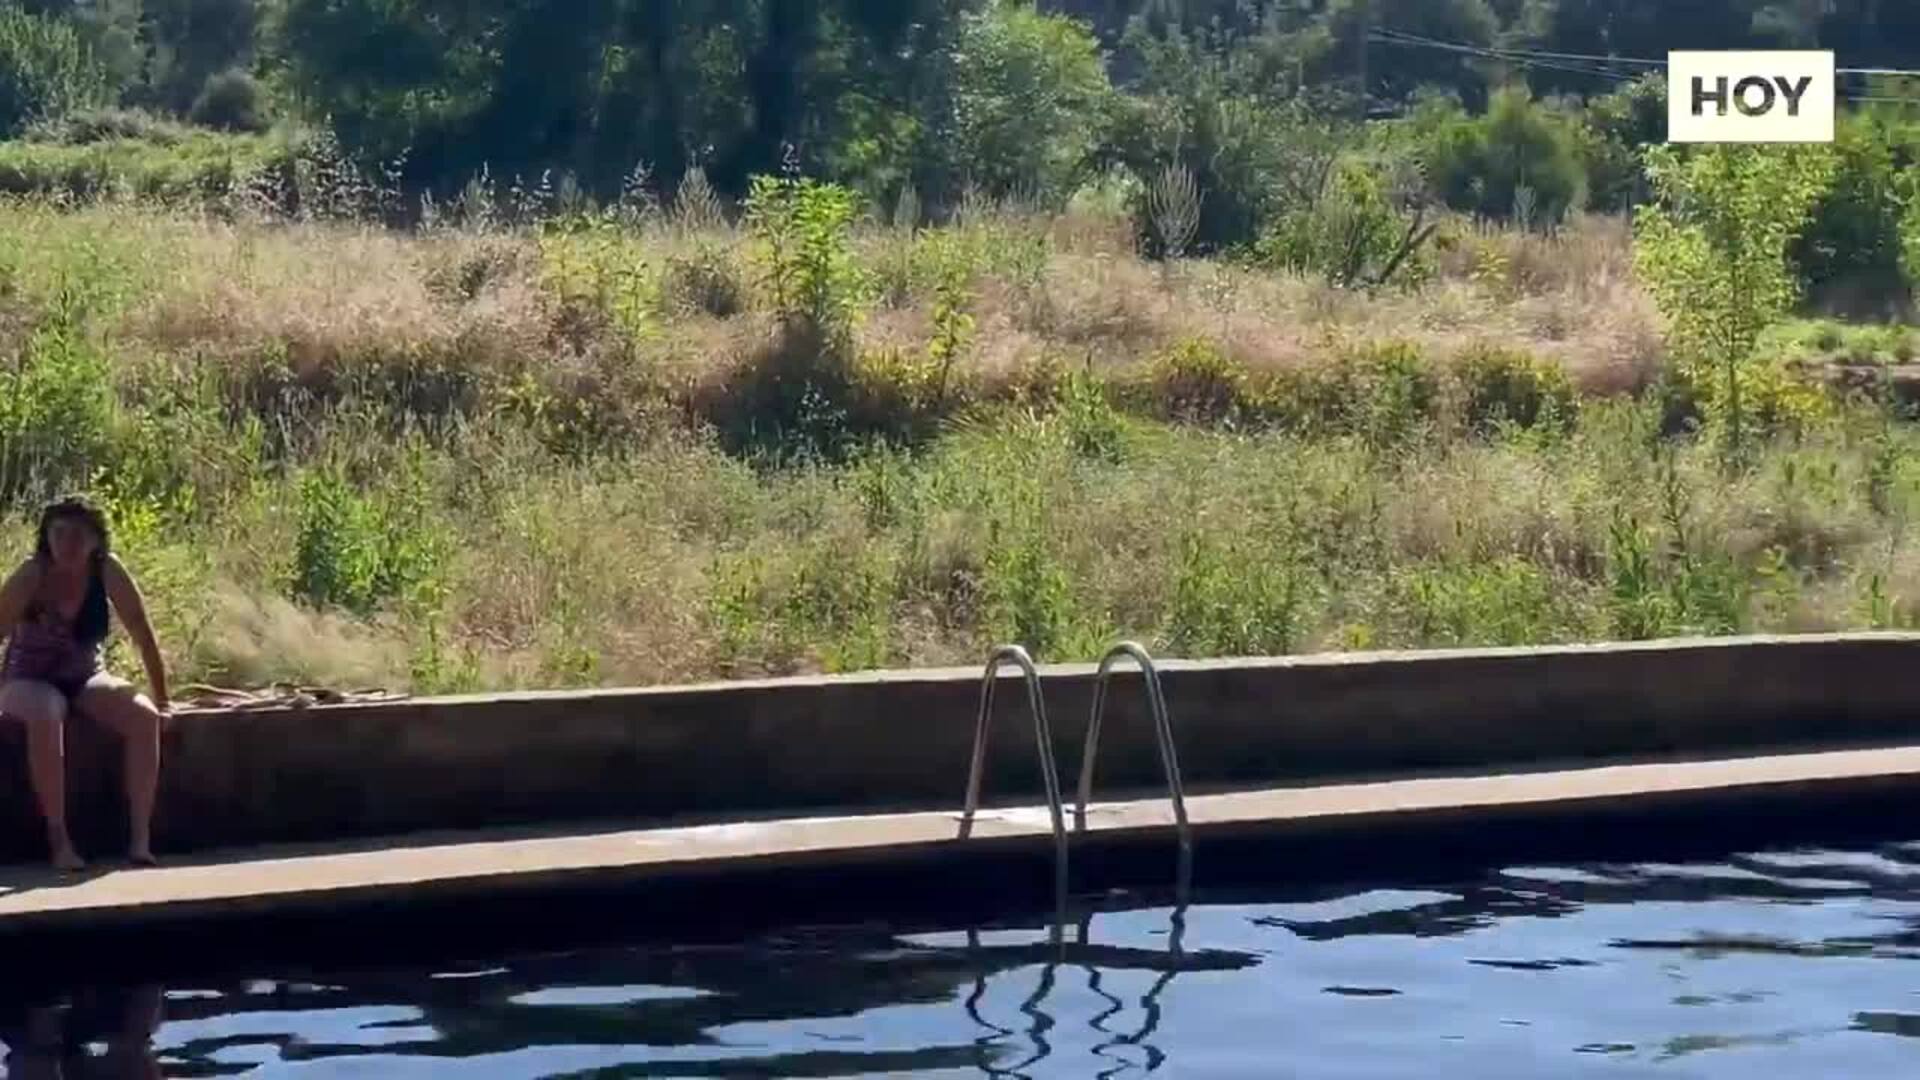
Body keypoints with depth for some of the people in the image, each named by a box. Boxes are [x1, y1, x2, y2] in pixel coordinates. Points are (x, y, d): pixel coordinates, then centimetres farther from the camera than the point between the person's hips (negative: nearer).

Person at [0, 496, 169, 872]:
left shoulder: (107, 571, -10)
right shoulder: (32, 575, -17)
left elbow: (144, 637, -5)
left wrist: (162, 701, -3)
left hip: (85, 681, 3)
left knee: (144, 717, -25)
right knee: (45, 717, -38)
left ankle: (140, 836, -23)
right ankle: (58, 840, -32)